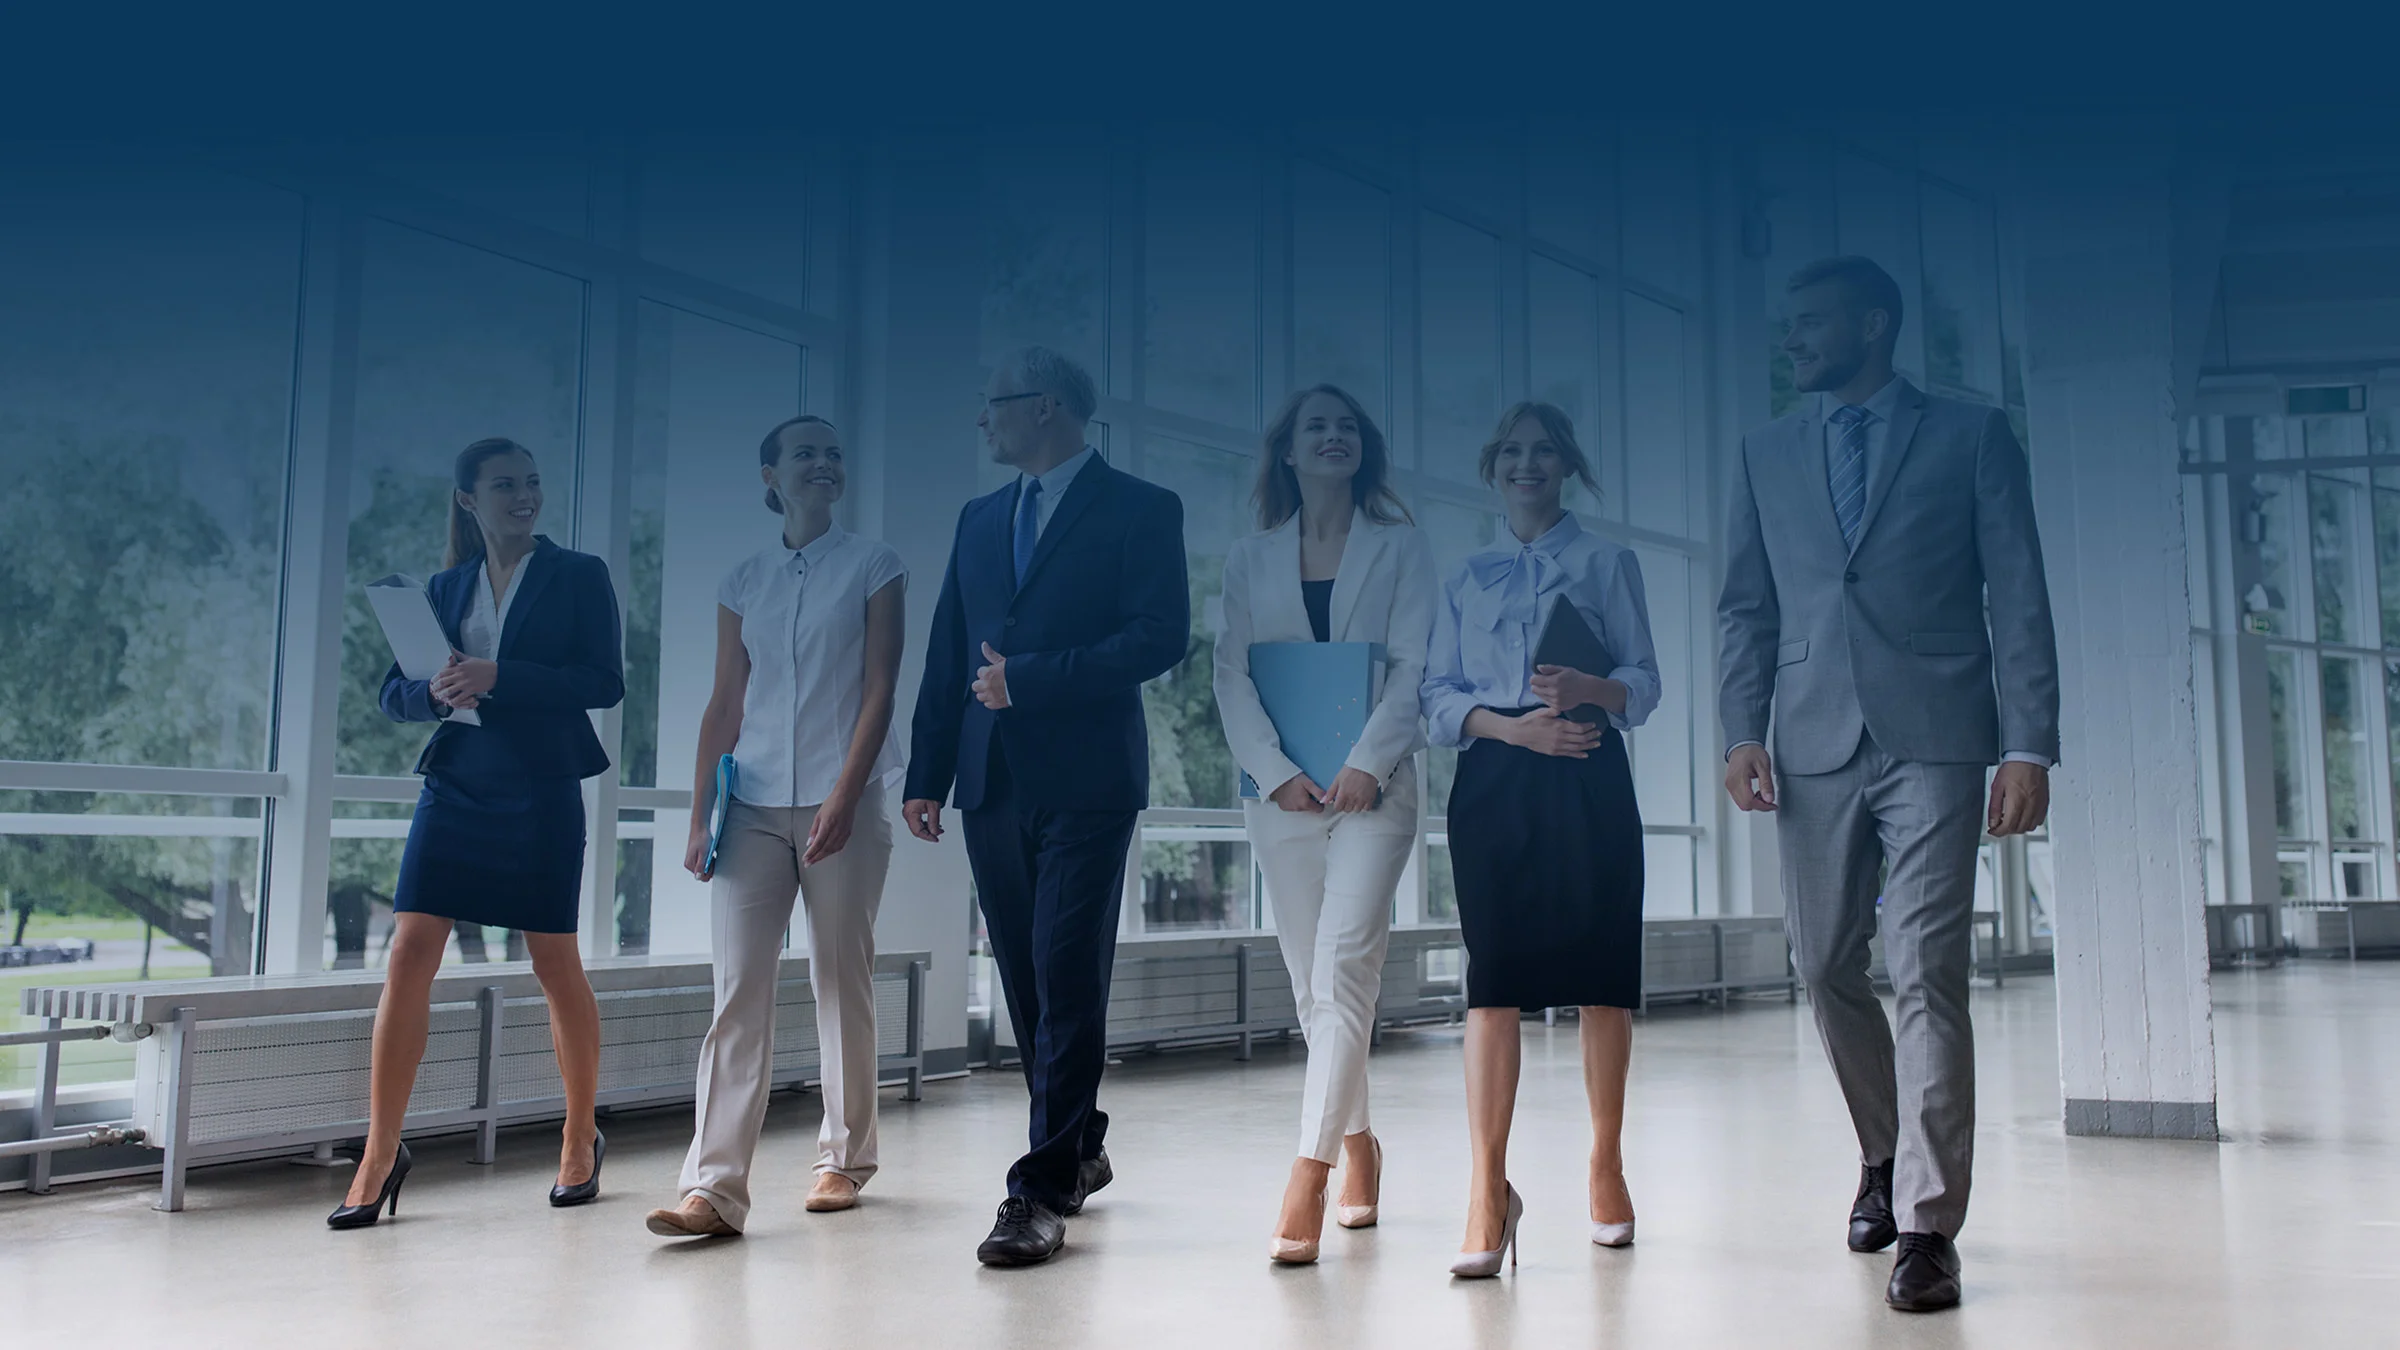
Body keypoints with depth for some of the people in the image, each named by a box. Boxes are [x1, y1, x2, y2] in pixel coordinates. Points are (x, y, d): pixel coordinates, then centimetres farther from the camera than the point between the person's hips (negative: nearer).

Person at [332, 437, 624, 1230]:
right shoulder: (444, 588, 12)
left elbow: (605, 682, -9)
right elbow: (394, 695, 11)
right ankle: (379, 1157, 3)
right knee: (409, 957, -6)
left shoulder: (578, 576, 2)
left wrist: (499, 677, -18)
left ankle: (581, 1142, 20)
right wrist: (436, 691, -12)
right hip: (453, 790, 3)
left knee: (556, 966, 4)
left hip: (541, 794, -3)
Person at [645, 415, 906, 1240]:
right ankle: (715, 1187, -9)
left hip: (840, 802, -2)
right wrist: (700, 817, 4)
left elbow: (879, 688, -3)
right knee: (739, 987, -6)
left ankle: (844, 1159, 18)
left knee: (842, 981, 4)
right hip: (753, 806, 2)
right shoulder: (744, 582, 13)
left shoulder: (872, 567, 5)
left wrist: (844, 797, -14)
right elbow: (724, 705, 11)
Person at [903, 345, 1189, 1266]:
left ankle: (1042, 1190, -4)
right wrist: (926, 773, 8)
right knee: (1027, 984, 10)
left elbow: (1161, 636, -12)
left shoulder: (1139, 509, 0)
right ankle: (1081, 1151, 26)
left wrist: (1030, 679, -16)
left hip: (1085, 781, -6)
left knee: (1067, 983, -7)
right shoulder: (980, 519, 18)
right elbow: (948, 656, 15)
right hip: (993, 781, 6)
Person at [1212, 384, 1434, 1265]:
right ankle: (1356, 1143, 22)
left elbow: (1413, 665, -1)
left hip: (1373, 784, -2)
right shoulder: (1250, 559, 14)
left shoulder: (1400, 547, 9)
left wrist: (1365, 766, -14)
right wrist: (1276, 773, -9)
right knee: (1312, 985, 6)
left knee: (1342, 968, -16)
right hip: (1282, 788, 3)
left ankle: (1309, 1173, -19)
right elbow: (1231, 676, 5)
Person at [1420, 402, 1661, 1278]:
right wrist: (1513, 726, -10)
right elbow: (1439, 696, 9)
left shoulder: (1607, 562, 13)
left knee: (1599, 971, -1)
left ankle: (1606, 1165, 13)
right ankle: (1489, 1188, -8)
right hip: (1494, 781, 1)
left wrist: (1589, 689, -17)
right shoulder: (1467, 578, 18)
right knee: (1493, 975, -7)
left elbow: (1643, 682, 5)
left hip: (1586, 779, -1)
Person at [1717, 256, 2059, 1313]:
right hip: (1814, 748, 4)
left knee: (1929, 977, -8)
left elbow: (2018, 599, 2)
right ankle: (1885, 1152, 32)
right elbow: (1746, 609, 13)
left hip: (1934, 740, -3)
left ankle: (1928, 1224, -1)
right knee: (1826, 970, 8)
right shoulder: (1765, 455, 16)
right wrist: (1743, 730, -1)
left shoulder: (1971, 436, 7)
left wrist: (2028, 745, -7)